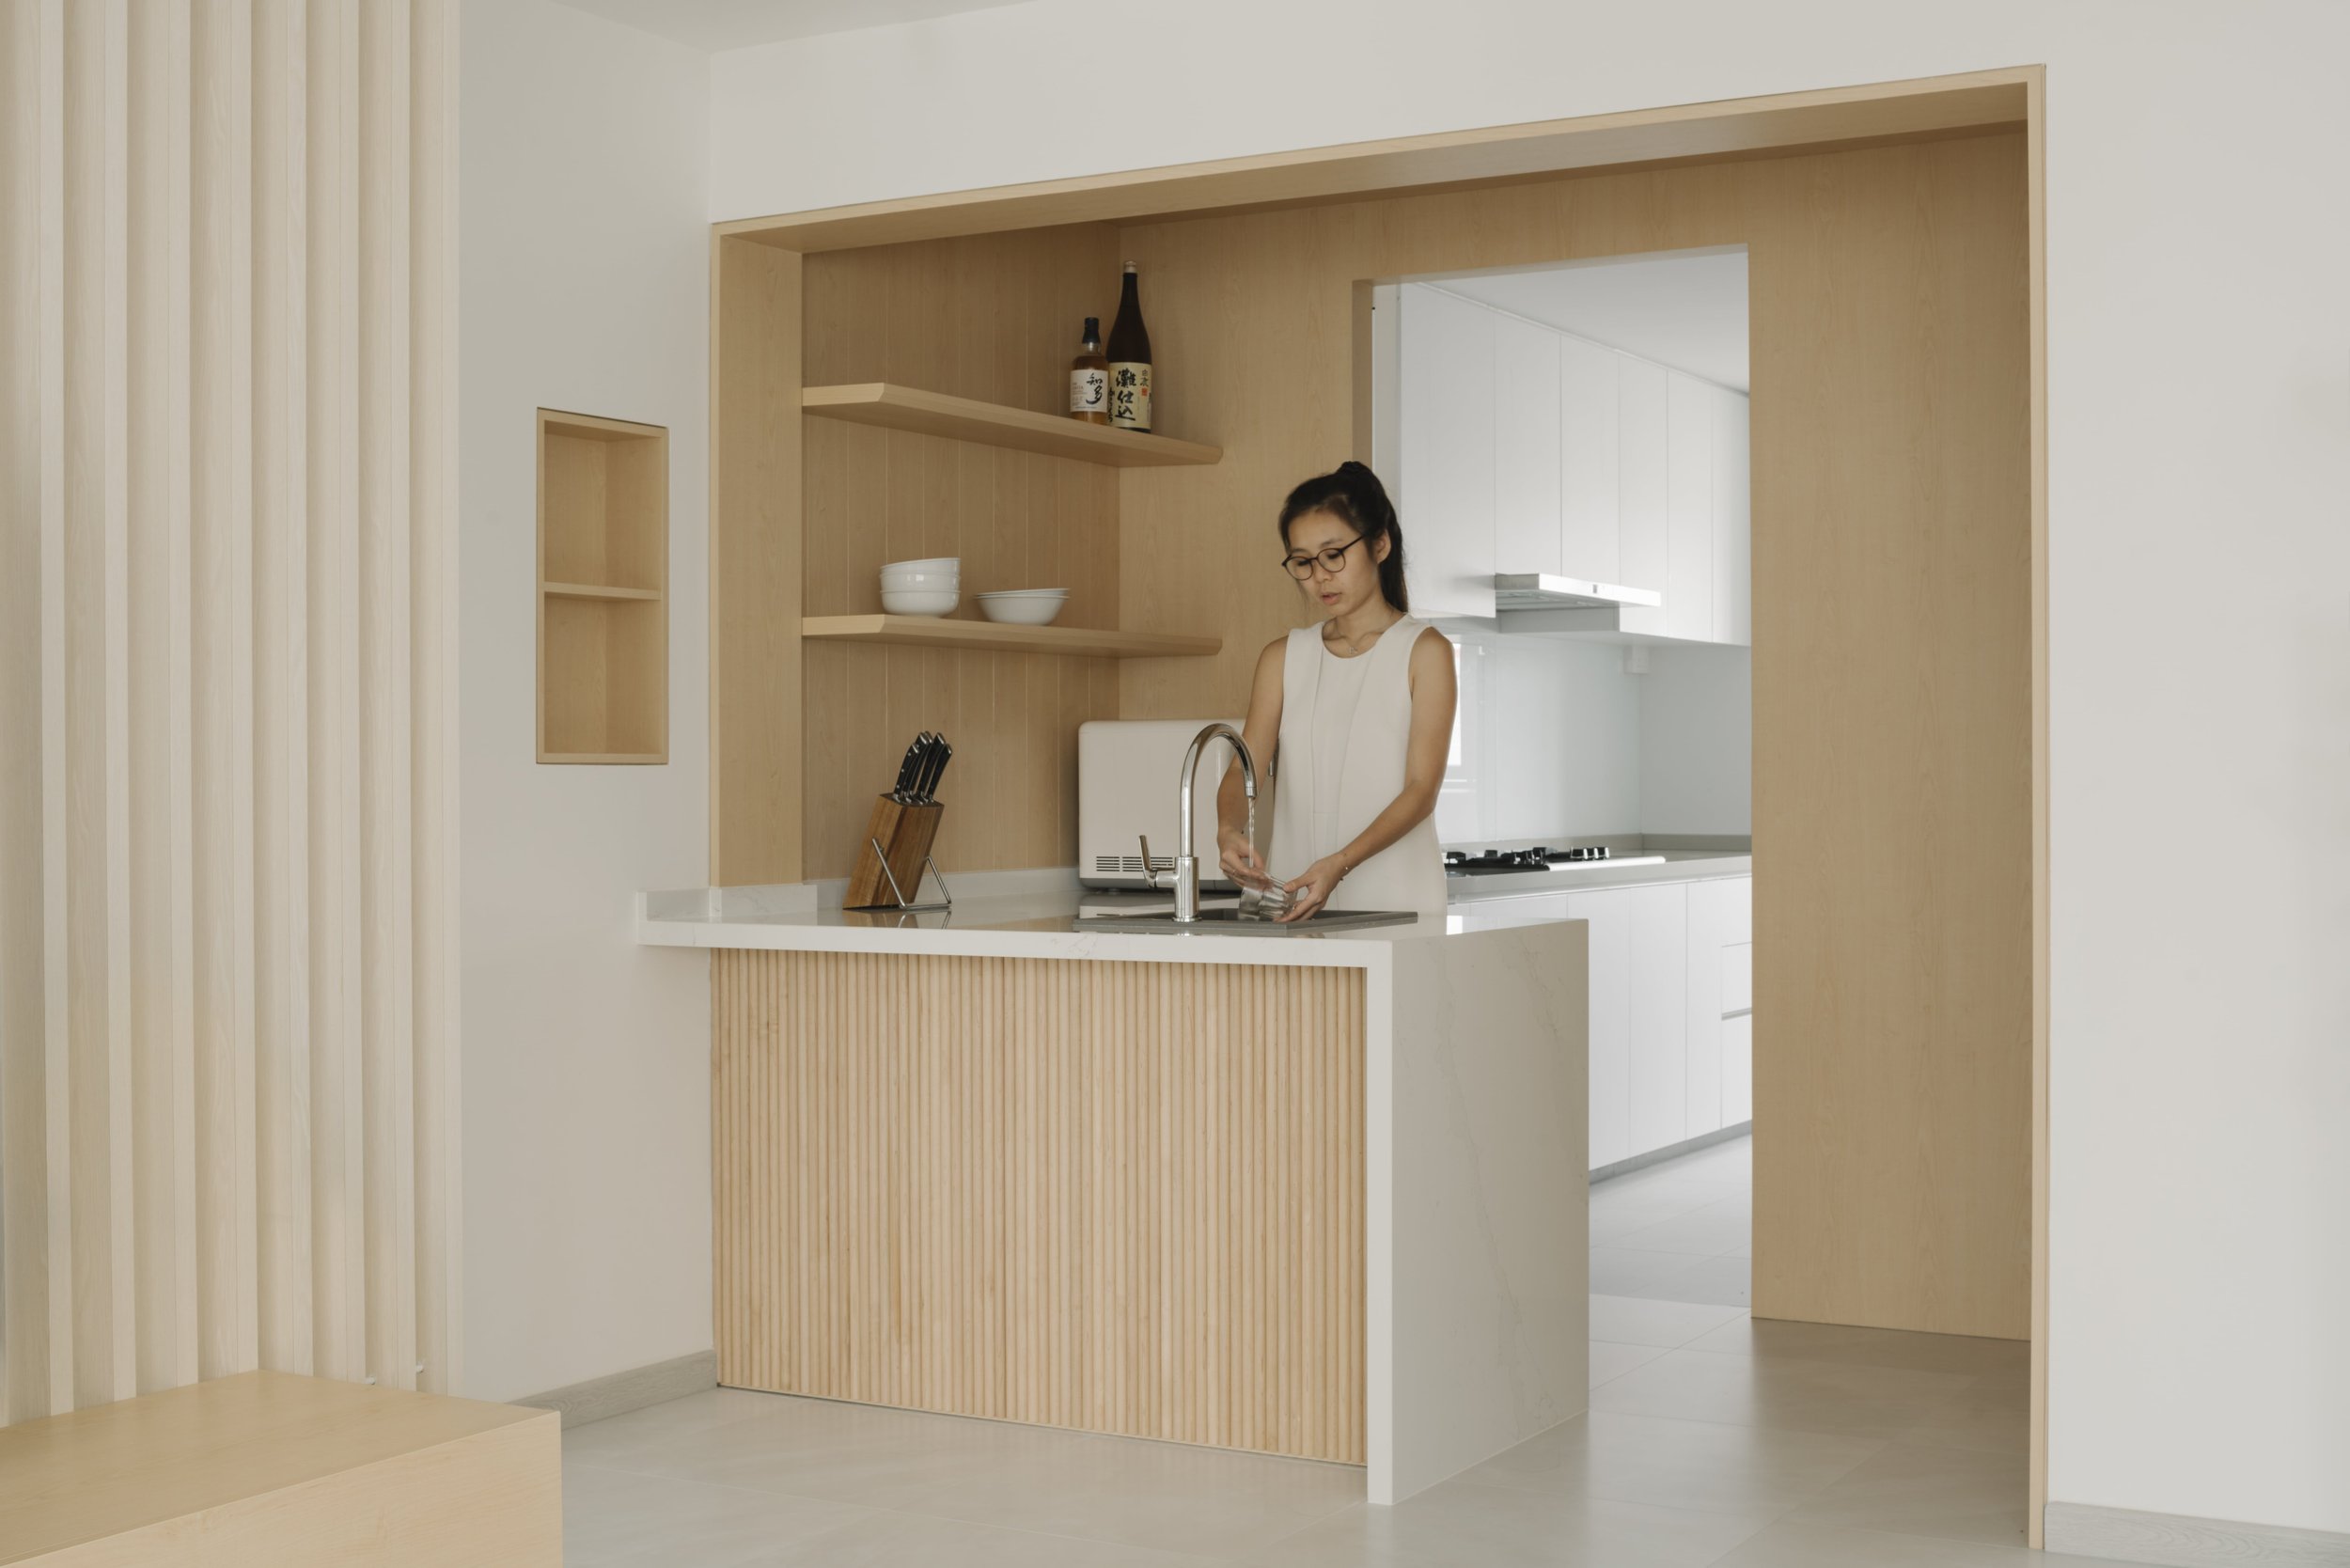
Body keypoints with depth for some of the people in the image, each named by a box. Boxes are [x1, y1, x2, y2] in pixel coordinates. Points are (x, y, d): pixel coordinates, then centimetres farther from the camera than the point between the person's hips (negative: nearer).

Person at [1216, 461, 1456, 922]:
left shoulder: (1423, 651, -1)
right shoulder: (1282, 658, 11)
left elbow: (1422, 789, -9)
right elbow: (1245, 766, 2)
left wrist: (1339, 864, -23)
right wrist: (1228, 829, -21)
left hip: (1393, 900, -3)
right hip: (1296, 901, 3)